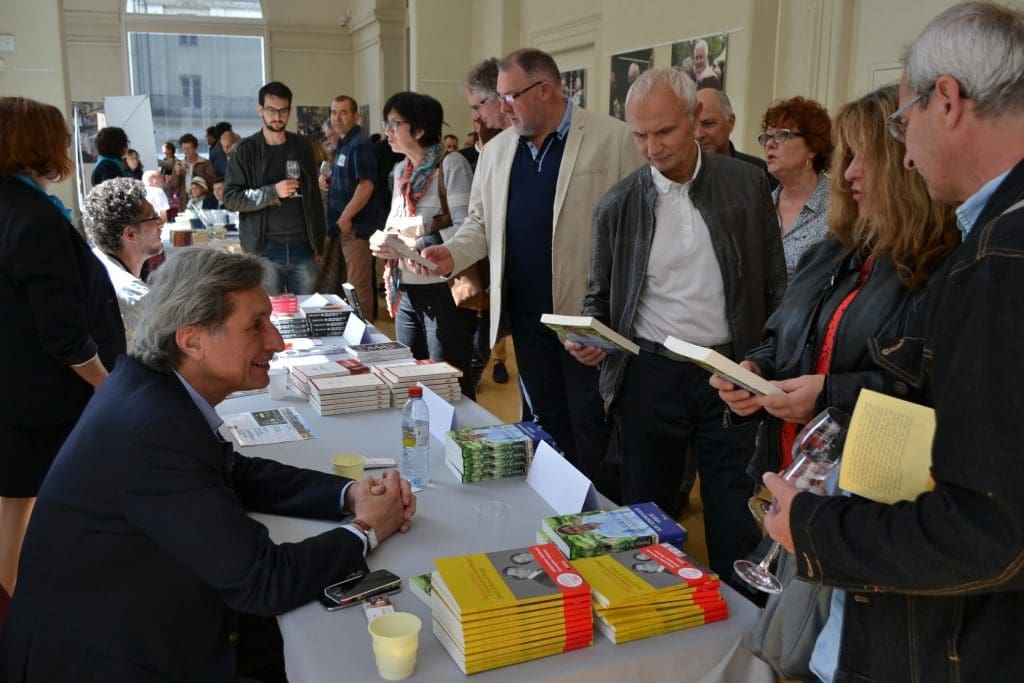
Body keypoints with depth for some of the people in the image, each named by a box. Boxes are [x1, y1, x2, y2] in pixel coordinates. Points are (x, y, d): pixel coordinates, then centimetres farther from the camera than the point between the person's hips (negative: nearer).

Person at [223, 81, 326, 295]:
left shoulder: (302, 146, 10)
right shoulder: (245, 151, 0)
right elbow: (230, 198, -5)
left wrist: (318, 242, 11)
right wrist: (273, 192, -18)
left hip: (303, 247, 3)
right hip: (265, 250, -3)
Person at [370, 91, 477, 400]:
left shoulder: (451, 164, -10)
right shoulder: (401, 171, 13)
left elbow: (465, 229, -20)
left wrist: (410, 247, -21)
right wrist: (384, 243, 1)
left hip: (442, 290, -8)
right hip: (406, 291, 8)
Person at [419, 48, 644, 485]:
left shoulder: (612, 139, -7)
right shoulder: (497, 151, 10)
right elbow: (481, 221, 15)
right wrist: (452, 255, -5)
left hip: (590, 313, -5)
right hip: (526, 314, 5)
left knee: (591, 432, 3)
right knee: (547, 425, 16)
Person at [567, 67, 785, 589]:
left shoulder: (747, 184, 2)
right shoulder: (617, 205, 2)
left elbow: (773, 283, 6)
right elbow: (600, 295, 10)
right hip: (648, 376, 1)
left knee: (737, 526, 7)